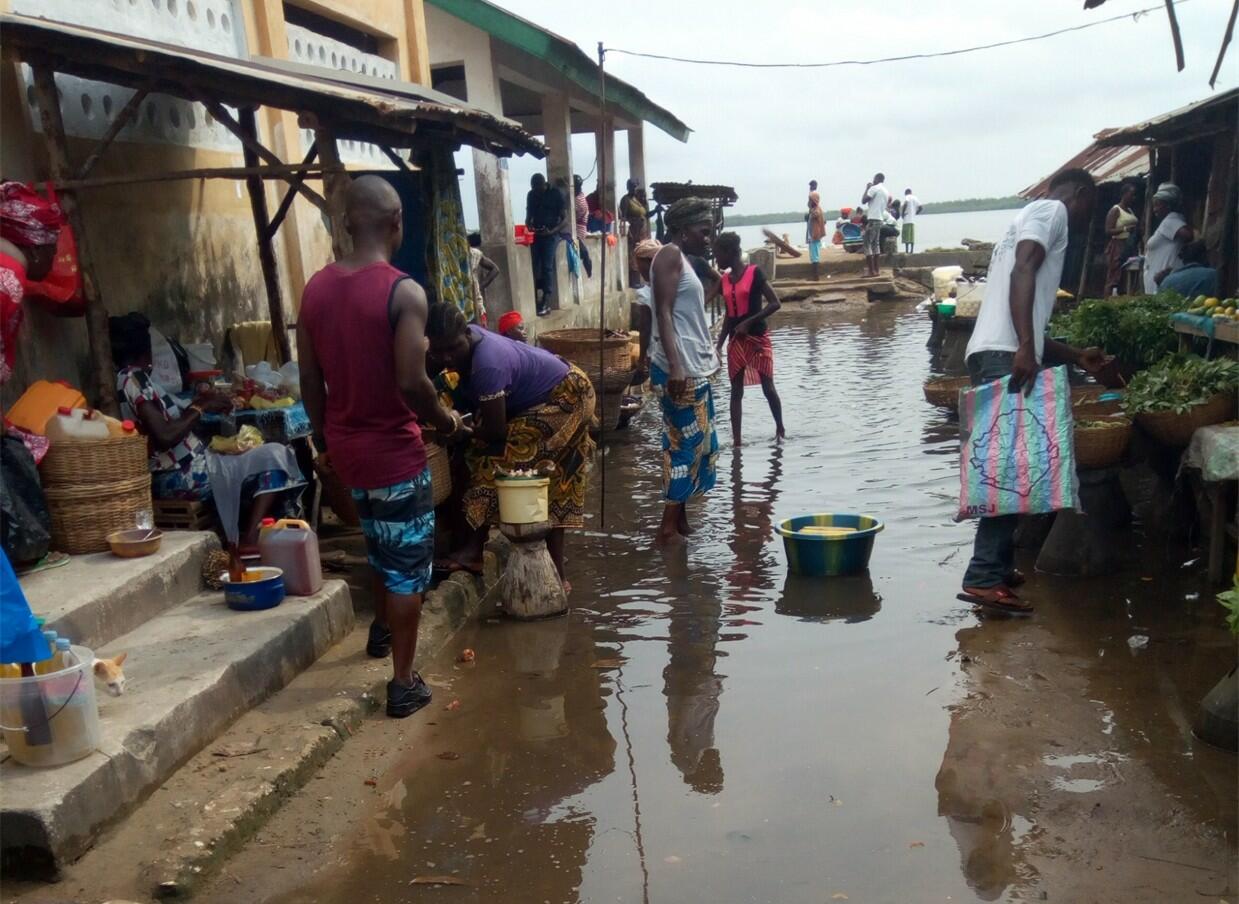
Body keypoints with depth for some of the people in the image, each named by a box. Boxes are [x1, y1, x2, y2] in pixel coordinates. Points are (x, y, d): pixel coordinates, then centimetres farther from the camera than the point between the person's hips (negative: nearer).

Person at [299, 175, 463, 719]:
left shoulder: (316, 287, 0)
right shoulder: (404, 292, -19)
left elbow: (310, 379, 6)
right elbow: (411, 383, -24)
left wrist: (324, 438, 18)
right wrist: (446, 422, -6)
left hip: (344, 447, 7)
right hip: (394, 451, -7)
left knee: (381, 544, 30)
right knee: (407, 566, 6)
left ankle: (382, 628, 50)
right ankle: (403, 685, 14)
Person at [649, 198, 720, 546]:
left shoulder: (684, 261, 20)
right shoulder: (670, 255, -8)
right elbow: (663, 313, -18)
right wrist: (674, 366, -26)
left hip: (695, 368, 10)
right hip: (679, 369, -10)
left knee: (697, 445, 11)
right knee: (684, 444, -9)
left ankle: (681, 522, 17)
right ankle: (669, 528, -6)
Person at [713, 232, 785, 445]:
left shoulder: (755, 272, -10)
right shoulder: (725, 280, 7)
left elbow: (775, 303, -14)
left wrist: (748, 322, -18)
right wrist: (719, 346, 9)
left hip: (758, 337, -6)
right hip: (736, 340, 6)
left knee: (768, 387, 0)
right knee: (736, 390, 4)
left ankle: (780, 428, 20)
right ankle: (736, 440, 5)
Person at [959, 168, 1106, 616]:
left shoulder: (1031, 217, 33)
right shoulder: (1051, 210, 5)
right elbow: (1022, 272, -16)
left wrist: (1076, 356, 36)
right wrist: (1025, 348, -26)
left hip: (999, 356, 10)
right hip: (1005, 356, -10)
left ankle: (998, 567, 22)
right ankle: (985, 577, -16)